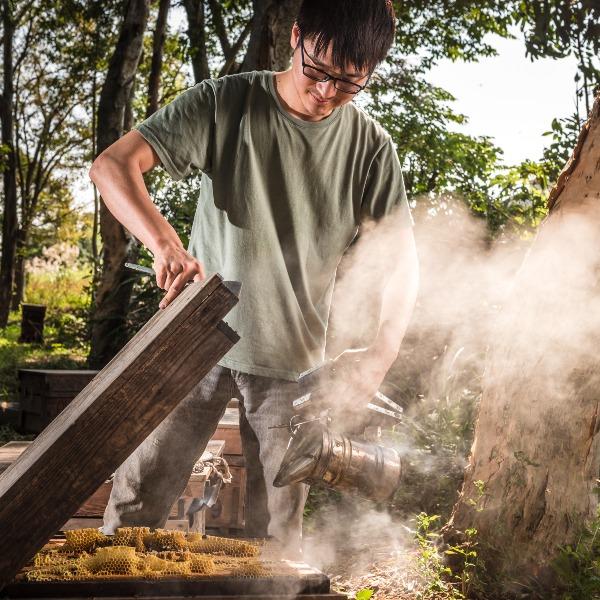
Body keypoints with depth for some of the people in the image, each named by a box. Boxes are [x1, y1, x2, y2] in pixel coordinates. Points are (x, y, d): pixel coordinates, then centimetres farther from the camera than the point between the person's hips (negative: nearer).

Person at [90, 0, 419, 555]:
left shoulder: (371, 147, -3)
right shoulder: (225, 103, -8)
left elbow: (403, 257, -1)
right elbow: (112, 165, -14)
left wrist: (382, 353, -19)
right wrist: (166, 245, -33)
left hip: (292, 359, 1)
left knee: (278, 528, 7)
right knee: (136, 500, -1)